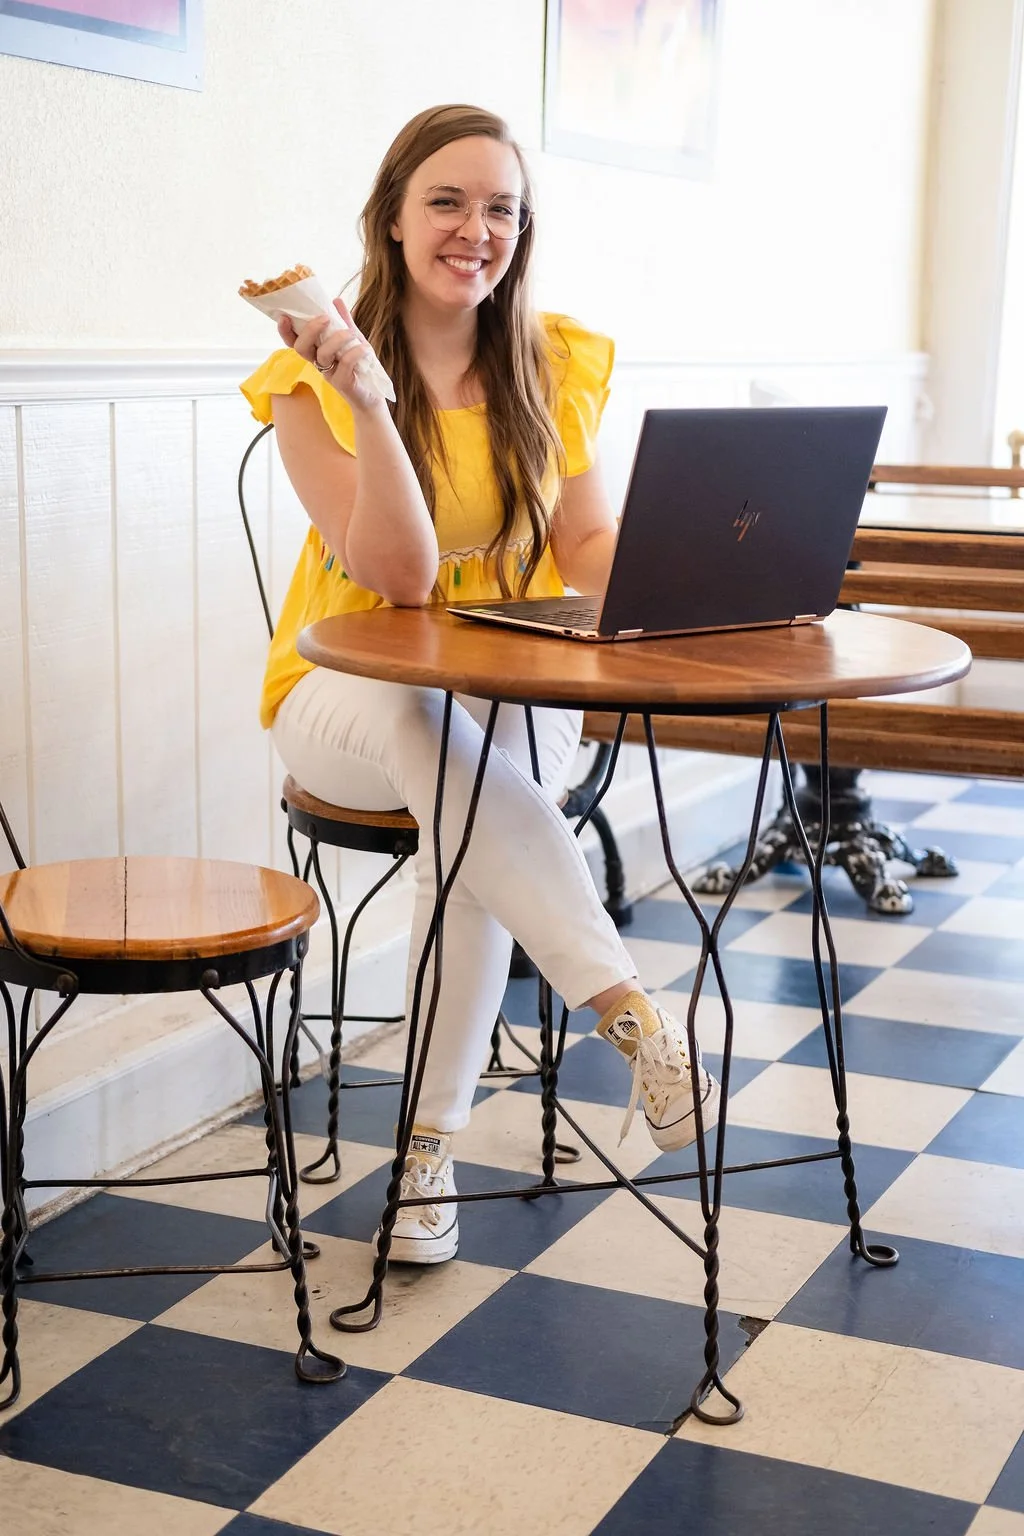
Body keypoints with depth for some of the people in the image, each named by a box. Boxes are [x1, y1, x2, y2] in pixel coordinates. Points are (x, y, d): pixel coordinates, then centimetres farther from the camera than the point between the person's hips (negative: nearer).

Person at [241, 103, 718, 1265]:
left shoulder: (556, 364, 4)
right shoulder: (312, 377, -7)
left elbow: (589, 547, 6)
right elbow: (398, 574, -17)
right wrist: (365, 394, -28)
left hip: (515, 700, 2)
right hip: (347, 698, -2)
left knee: (466, 810, -34)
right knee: (423, 717, -39)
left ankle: (434, 1144, -22)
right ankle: (630, 1012, -44)